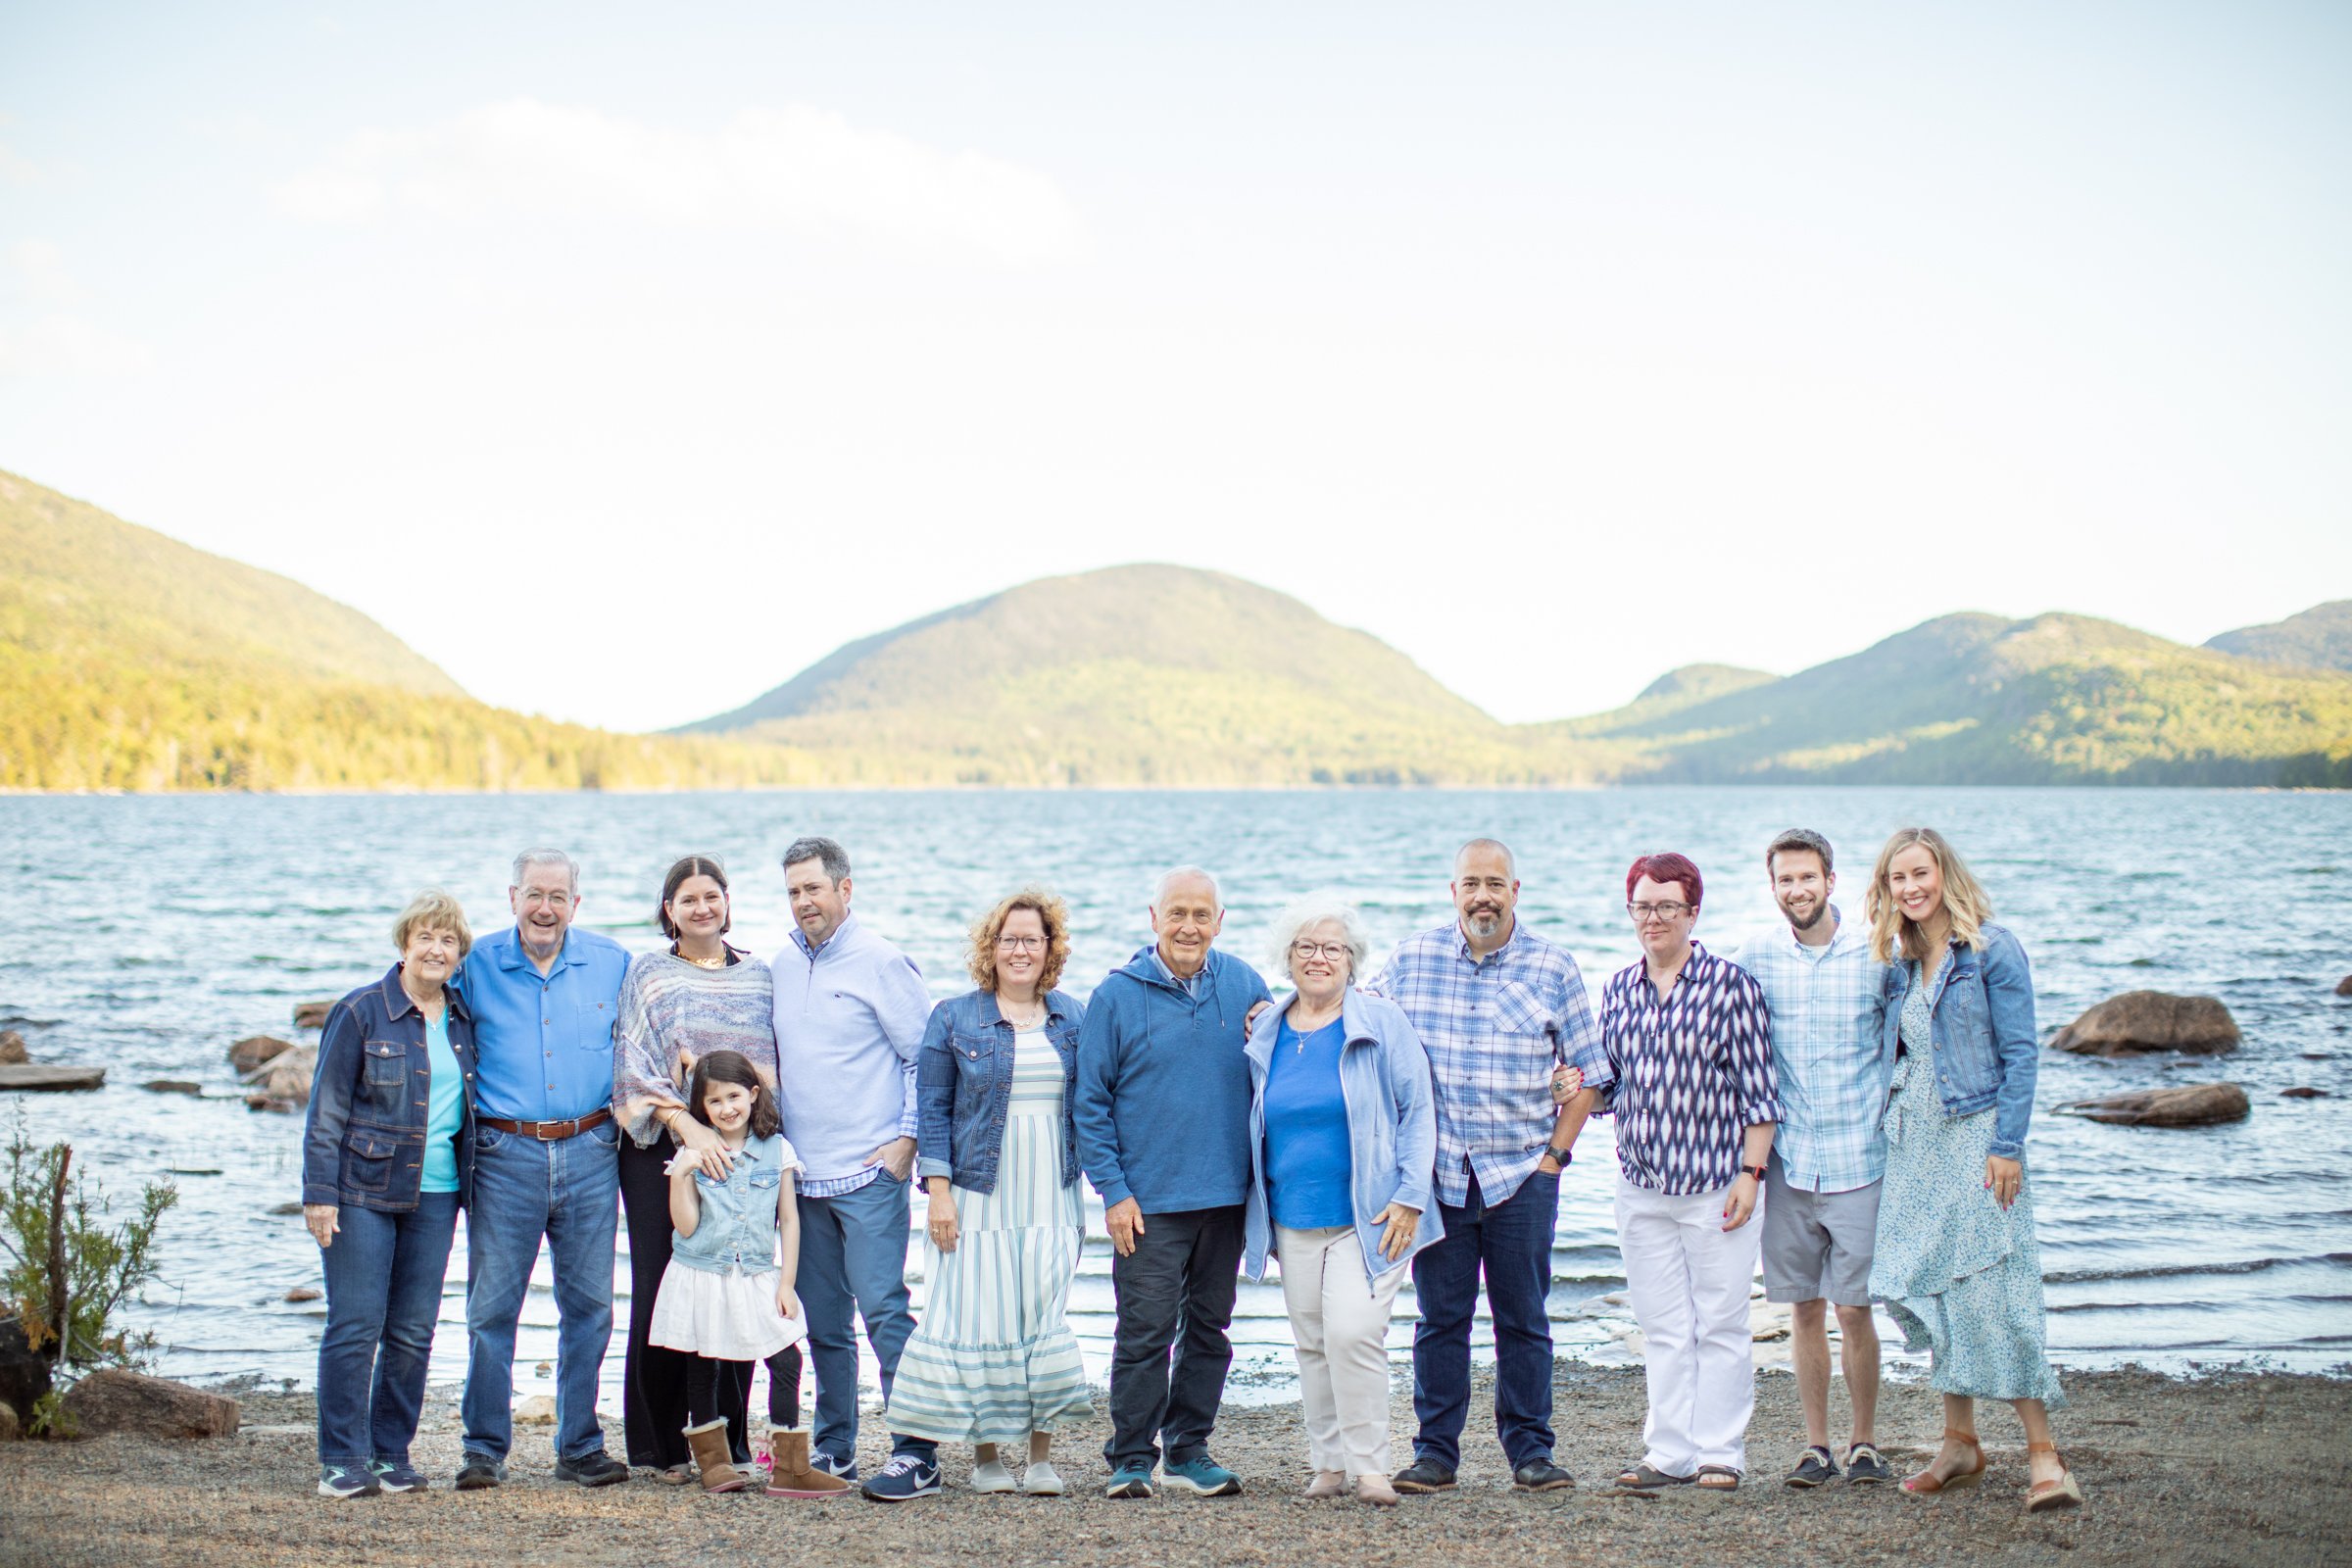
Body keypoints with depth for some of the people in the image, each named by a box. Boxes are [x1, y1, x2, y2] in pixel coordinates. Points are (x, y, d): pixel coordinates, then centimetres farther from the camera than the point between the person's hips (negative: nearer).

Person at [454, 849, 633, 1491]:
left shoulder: (612, 963, 6)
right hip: (505, 1154, -2)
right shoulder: (475, 967, 2)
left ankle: (581, 1445, 15)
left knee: (588, 1305, 6)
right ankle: (485, 1448, 9)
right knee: (491, 1306, -1)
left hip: (589, 1153, 2)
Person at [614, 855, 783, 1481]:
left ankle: (726, 1442, 9)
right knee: (660, 1295, -3)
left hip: (743, 1152, 2)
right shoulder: (647, 974, 5)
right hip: (661, 1149, -2)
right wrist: (689, 1126, -18)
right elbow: (634, 1066, -5)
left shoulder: (758, 976, 14)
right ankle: (663, 1447, 7)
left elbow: (780, 1061, 16)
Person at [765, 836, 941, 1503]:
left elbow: (926, 1058, -4)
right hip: (801, 1173, 6)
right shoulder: (782, 968, 13)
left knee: (884, 1310, -9)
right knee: (821, 1319, 10)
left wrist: (907, 1137, -10)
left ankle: (917, 1455, -7)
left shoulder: (882, 964, -5)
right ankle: (834, 1448, 19)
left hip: (869, 1173, -6)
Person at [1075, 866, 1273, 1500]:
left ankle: (1189, 1450, 21)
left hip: (1227, 1194, 4)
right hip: (1149, 1200, -4)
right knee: (1145, 1332, -5)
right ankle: (1132, 1458, 5)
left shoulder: (1244, 985, 5)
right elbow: (1091, 1102, -2)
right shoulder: (1117, 995, -4)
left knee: (1209, 1328, 11)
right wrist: (1113, 1190, -8)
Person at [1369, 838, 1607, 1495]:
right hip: (1436, 1171, 1)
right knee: (1439, 1318, 4)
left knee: (1523, 1318, 5)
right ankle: (1435, 1451, 12)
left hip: (1523, 1174, 0)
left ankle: (1531, 1451, 14)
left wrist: (1556, 1153, -1)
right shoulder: (1410, 960, 3)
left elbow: (1587, 1070, 5)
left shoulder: (1553, 967, 2)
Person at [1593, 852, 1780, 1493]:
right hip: (1641, 1186, 4)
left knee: (1720, 1326, 2)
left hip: (1715, 1185, -4)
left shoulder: (1730, 984, -5)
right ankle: (1670, 1453, 15)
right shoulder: (1618, 989, 9)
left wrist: (1751, 1173, -10)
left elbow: (1757, 1088, -5)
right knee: (1661, 1327, 9)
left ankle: (1720, 1452, 10)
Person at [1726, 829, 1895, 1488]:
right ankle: (1815, 1445, 17)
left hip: (1857, 1162, -2)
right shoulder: (1755, 955, 3)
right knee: (1804, 1308, 7)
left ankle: (1865, 1441, 14)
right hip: (1787, 1161, 2)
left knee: (1853, 1308, -1)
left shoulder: (1875, 954, -2)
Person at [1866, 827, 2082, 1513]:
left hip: (1976, 1134, -7)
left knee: (1993, 1288, -11)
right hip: (1913, 1141, 7)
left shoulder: (1992, 949, -6)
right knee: (1930, 1289, 7)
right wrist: (1892, 1130, 12)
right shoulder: (1899, 963, 12)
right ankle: (1959, 1444, 16)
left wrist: (2007, 1146, -15)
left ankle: (2042, 1454, -8)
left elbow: (2021, 1052, -9)